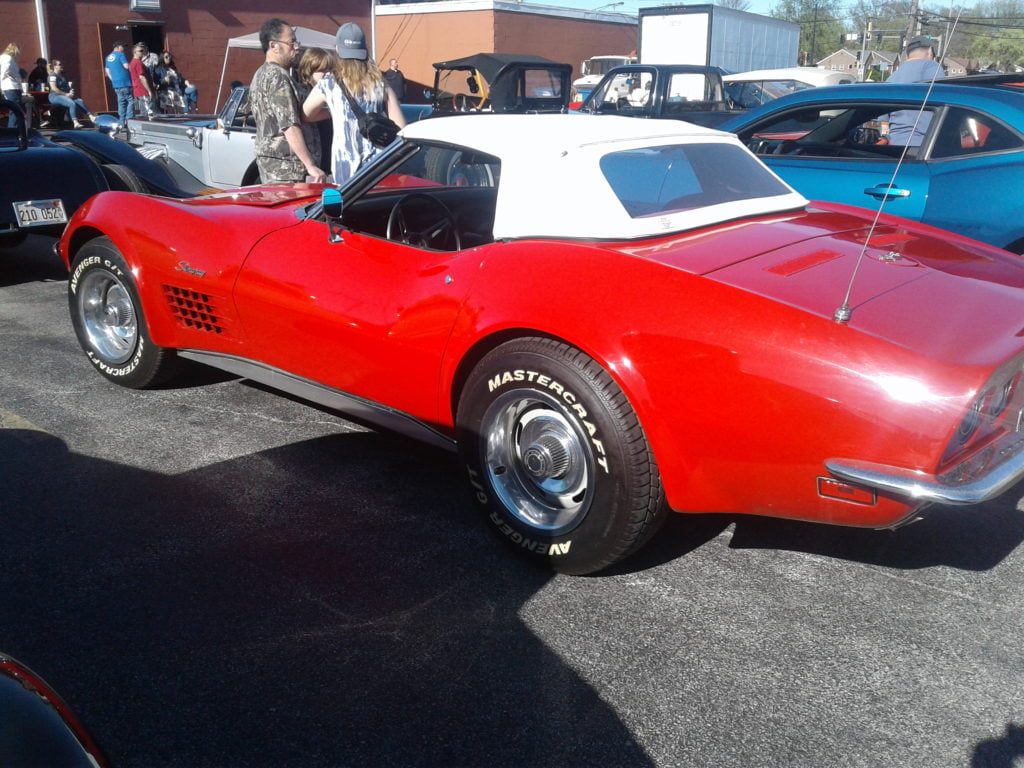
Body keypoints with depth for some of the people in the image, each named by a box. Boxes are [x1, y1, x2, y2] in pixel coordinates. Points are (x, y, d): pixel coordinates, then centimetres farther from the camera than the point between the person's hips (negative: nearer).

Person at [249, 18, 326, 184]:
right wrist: (311, 165, -25)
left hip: (265, 159, 10)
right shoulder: (278, 76, -14)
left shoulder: (259, 74, 18)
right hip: (284, 164, -10)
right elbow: (290, 125, -22)